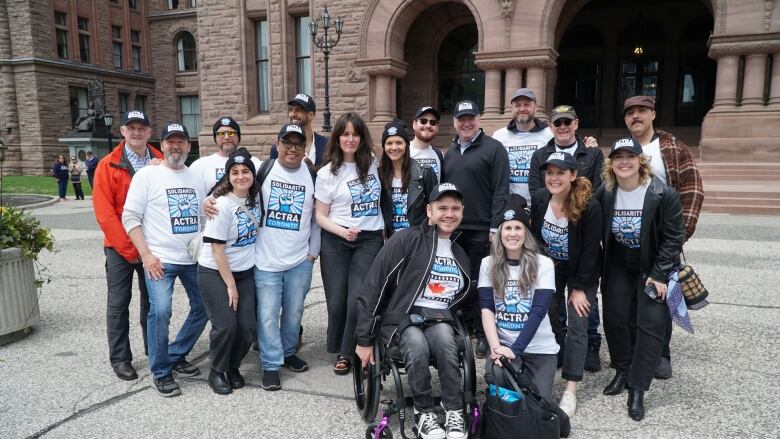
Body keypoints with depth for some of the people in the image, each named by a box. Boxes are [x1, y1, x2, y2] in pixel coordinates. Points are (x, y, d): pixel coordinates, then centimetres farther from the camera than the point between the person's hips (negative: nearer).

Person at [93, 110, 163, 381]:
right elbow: (104, 212, -11)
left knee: (152, 299, 14)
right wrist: (128, 247, -14)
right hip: (120, 247, -2)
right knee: (119, 302, 5)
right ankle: (120, 359, 17)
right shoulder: (108, 165, -6)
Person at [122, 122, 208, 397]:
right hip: (160, 259, -5)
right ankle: (161, 373, 2)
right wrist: (146, 255, -14)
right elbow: (130, 217, -6)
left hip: (194, 258, 6)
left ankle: (176, 356, 28)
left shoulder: (195, 176, 10)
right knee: (160, 311, -17)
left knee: (203, 308, 10)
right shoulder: (147, 175, -4)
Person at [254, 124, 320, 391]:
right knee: (268, 315, 1)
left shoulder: (312, 176, 4)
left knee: (294, 312, 13)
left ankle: (288, 352, 34)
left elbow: (317, 218, 8)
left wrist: (313, 251, 6)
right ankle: (271, 365, 13)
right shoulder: (263, 170, -1)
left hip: (300, 260, 2)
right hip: (266, 259, -2)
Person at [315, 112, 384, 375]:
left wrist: (383, 229, 12)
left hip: (370, 240, 1)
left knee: (359, 299, -8)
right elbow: (320, 216, -1)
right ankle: (338, 349, 25)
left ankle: (349, 353, 10)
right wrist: (344, 232, -17)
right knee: (337, 300, 2)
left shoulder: (373, 165, 7)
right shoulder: (327, 173, -1)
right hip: (336, 241, -1)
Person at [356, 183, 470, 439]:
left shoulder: (460, 253, 16)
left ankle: (454, 411, -19)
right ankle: (424, 411, -13)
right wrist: (364, 339, -9)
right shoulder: (406, 240, -6)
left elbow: (462, 297, 30)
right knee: (417, 346, -36)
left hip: (440, 317, 4)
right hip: (402, 316, -4)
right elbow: (372, 288, -8)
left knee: (444, 340, -32)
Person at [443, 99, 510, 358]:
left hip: (481, 230, -5)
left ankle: (483, 336, 13)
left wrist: (496, 226, -15)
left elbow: (501, 191, -9)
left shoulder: (493, 148, -3)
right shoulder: (450, 152, 17)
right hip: (453, 230, 6)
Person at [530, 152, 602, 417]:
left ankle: (570, 391, 0)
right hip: (550, 267, 4)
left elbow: (590, 251, -21)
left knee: (577, 326, -5)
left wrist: (579, 288, -17)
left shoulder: (589, 206, -28)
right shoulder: (539, 199, -15)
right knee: (549, 318, 8)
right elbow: (535, 236, -2)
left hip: (582, 273, -4)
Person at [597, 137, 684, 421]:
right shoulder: (604, 194, -8)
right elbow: (599, 234, 1)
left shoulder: (663, 195, -19)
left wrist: (659, 274, -17)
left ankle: (637, 389, 3)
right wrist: (599, 272, 0)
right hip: (618, 267, 4)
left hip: (653, 268, -3)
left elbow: (674, 237, -14)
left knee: (651, 324, -7)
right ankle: (622, 372, 26)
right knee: (615, 319, 5)